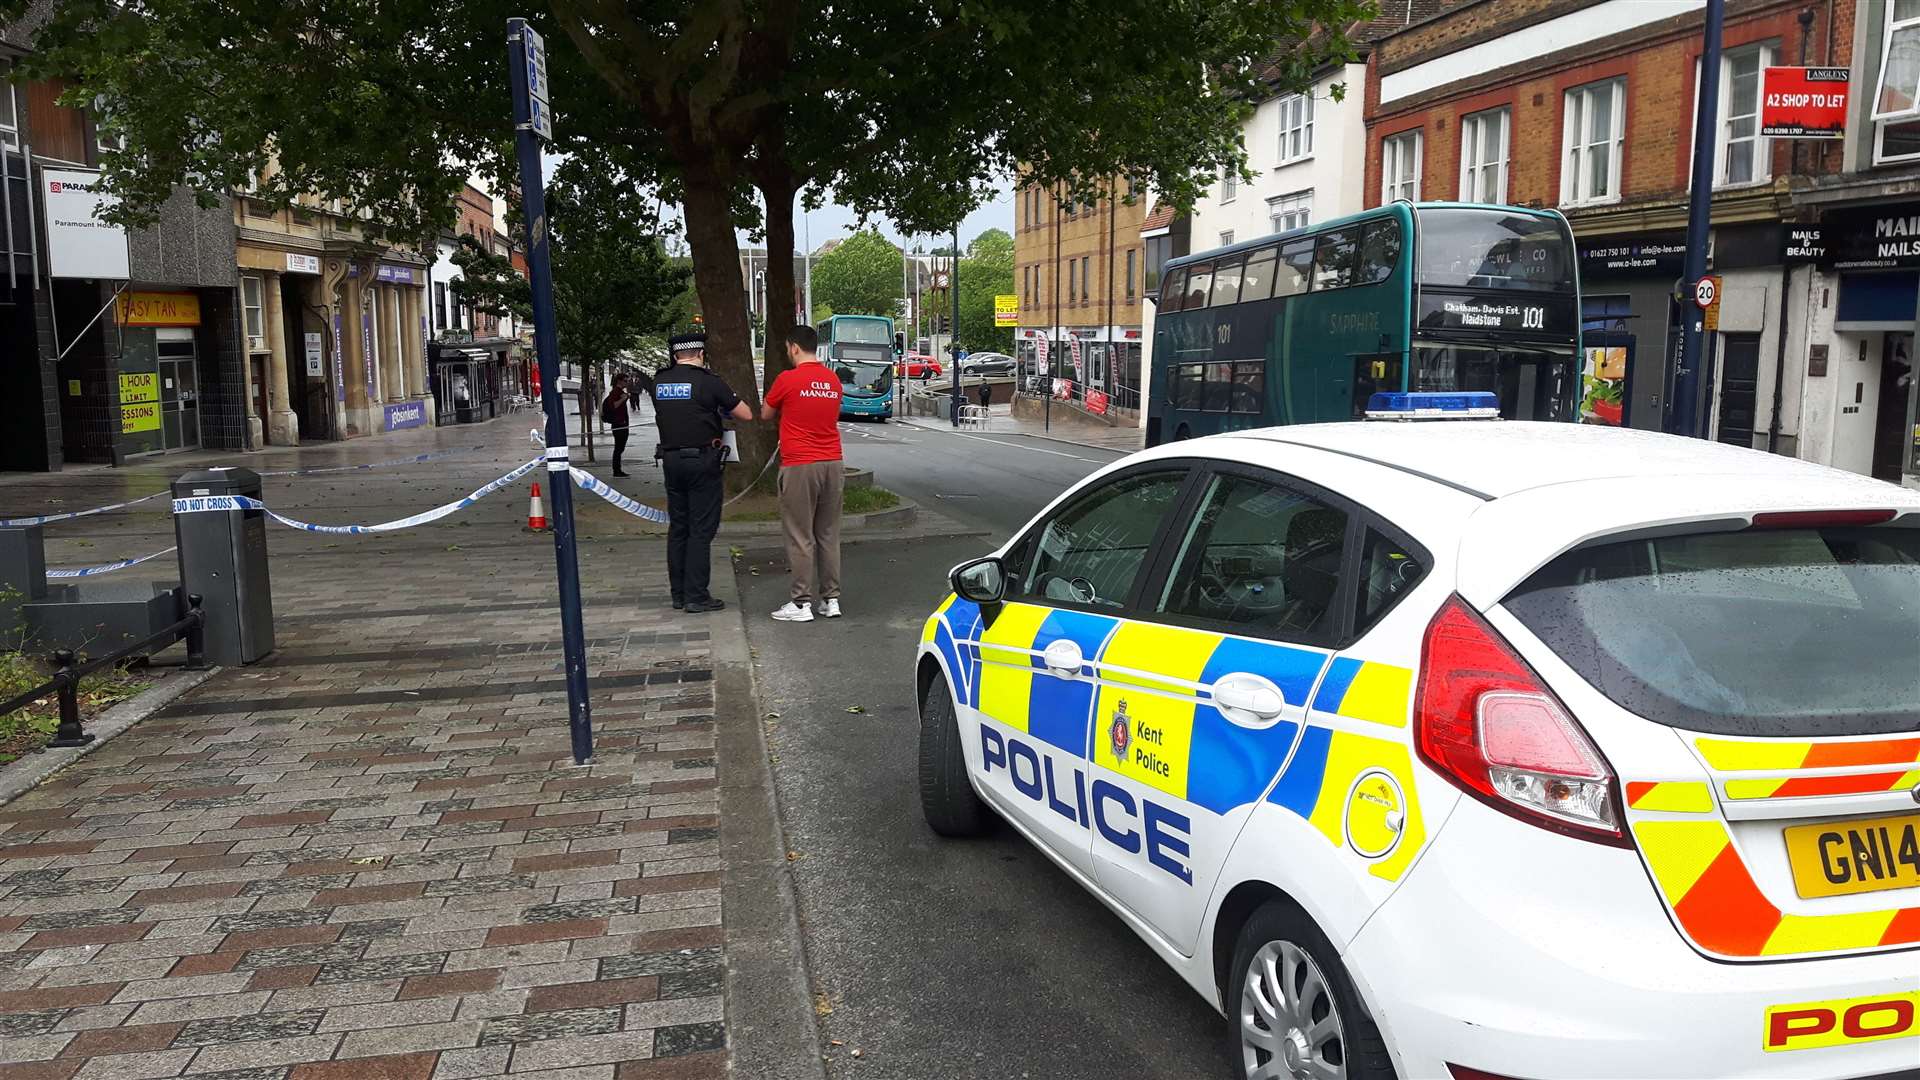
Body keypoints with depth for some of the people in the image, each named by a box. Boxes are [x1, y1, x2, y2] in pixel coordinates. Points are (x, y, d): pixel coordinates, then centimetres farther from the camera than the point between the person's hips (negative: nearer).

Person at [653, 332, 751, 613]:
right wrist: (725, 402, 16)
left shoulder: (659, 382, 6)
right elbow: (746, 414, -4)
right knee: (701, 530, -2)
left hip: (671, 460, 5)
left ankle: (678, 594, 17)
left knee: (677, 528, 13)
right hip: (702, 460, -5)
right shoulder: (708, 382, -9)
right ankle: (696, 597, -2)